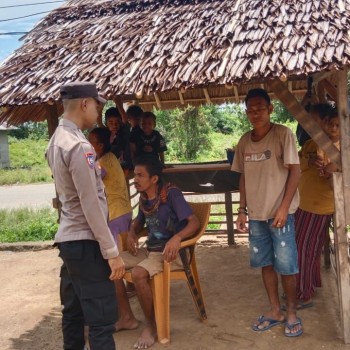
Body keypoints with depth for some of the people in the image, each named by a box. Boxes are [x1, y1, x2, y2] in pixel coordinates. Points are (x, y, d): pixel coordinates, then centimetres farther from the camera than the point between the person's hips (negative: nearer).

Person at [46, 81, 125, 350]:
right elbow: (91, 205, -21)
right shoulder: (79, 146, -19)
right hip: (85, 241, -10)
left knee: (74, 312, 18)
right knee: (102, 319, -4)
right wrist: (111, 251, -18)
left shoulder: (57, 140, 11)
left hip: (68, 238, 10)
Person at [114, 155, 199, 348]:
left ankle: (152, 325, -9)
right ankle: (127, 317, 9)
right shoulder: (143, 198, 5)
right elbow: (138, 221, 22)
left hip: (170, 252, -8)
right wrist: (131, 233, -1)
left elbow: (194, 222, -22)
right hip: (149, 250, 8)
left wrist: (177, 238, -40)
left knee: (138, 273, -32)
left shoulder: (171, 193, -16)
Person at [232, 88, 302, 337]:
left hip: (279, 213, -5)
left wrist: (283, 208, -16)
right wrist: (242, 210, 9)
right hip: (256, 214, 5)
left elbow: (295, 171, -10)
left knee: (286, 265, 1)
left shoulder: (283, 134, -8)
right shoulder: (244, 141, 7)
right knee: (265, 263, 12)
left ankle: (292, 312, 20)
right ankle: (275, 311, 27)